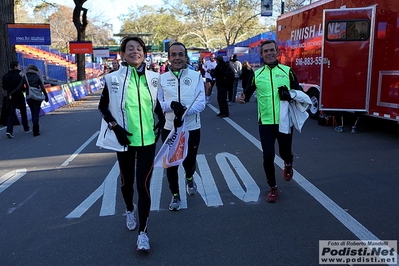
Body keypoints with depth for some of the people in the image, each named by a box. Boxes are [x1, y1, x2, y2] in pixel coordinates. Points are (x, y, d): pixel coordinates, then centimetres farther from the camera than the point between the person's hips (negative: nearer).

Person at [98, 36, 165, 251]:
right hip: (125, 140, 0)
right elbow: (103, 107, 4)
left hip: (147, 139, 0)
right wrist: (115, 127, -9)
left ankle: (143, 232, 8)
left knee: (143, 185, -4)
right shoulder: (113, 78, -6)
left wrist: (161, 118, 0)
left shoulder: (154, 78, 0)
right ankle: (130, 210, 48)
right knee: (126, 181, 17)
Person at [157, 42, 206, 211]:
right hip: (169, 128, 1)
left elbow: (201, 103, -10)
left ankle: (189, 178, 52)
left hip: (192, 128, 0)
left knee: (190, 160, 16)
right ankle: (175, 195, 30)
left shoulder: (196, 76, -4)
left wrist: (184, 111, -28)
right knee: (171, 163, 9)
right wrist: (171, 105, -24)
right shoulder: (162, 78, 0)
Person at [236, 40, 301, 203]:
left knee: (285, 152, 12)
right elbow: (248, 94, 9)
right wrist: (242, 98, -14)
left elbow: (299, 92, 5)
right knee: (268, 156, -2)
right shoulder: (256, 74, 4)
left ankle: (288, 163, 51)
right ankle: (273, 188, 18)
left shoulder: (288, 71, 1)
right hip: (265, 122, 0)